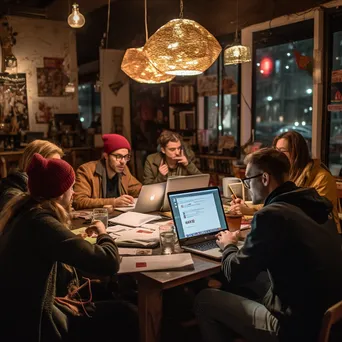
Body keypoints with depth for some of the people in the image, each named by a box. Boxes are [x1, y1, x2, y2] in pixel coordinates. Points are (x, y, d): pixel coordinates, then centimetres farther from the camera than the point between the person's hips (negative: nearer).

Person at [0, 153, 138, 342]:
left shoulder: (22, 210, 2)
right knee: (126, 315, 1)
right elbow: (109, 262, -29)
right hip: (32, 327, -9)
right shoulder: (41, 222, -27)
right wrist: (103, 234, -10)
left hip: (18, 314, 9)